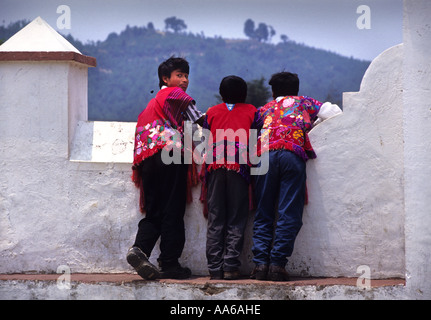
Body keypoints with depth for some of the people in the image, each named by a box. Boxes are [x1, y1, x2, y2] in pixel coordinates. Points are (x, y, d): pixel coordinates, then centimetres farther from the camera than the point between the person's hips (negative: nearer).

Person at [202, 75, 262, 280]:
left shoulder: (212, 112, 16)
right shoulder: (251, 111, 13)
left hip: (215, 166, 2)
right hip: (239, 167, -2)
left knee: (215, 220, 3)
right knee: (236, 220, 0)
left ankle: (215, 269, -1)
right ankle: (230, 266, -7)